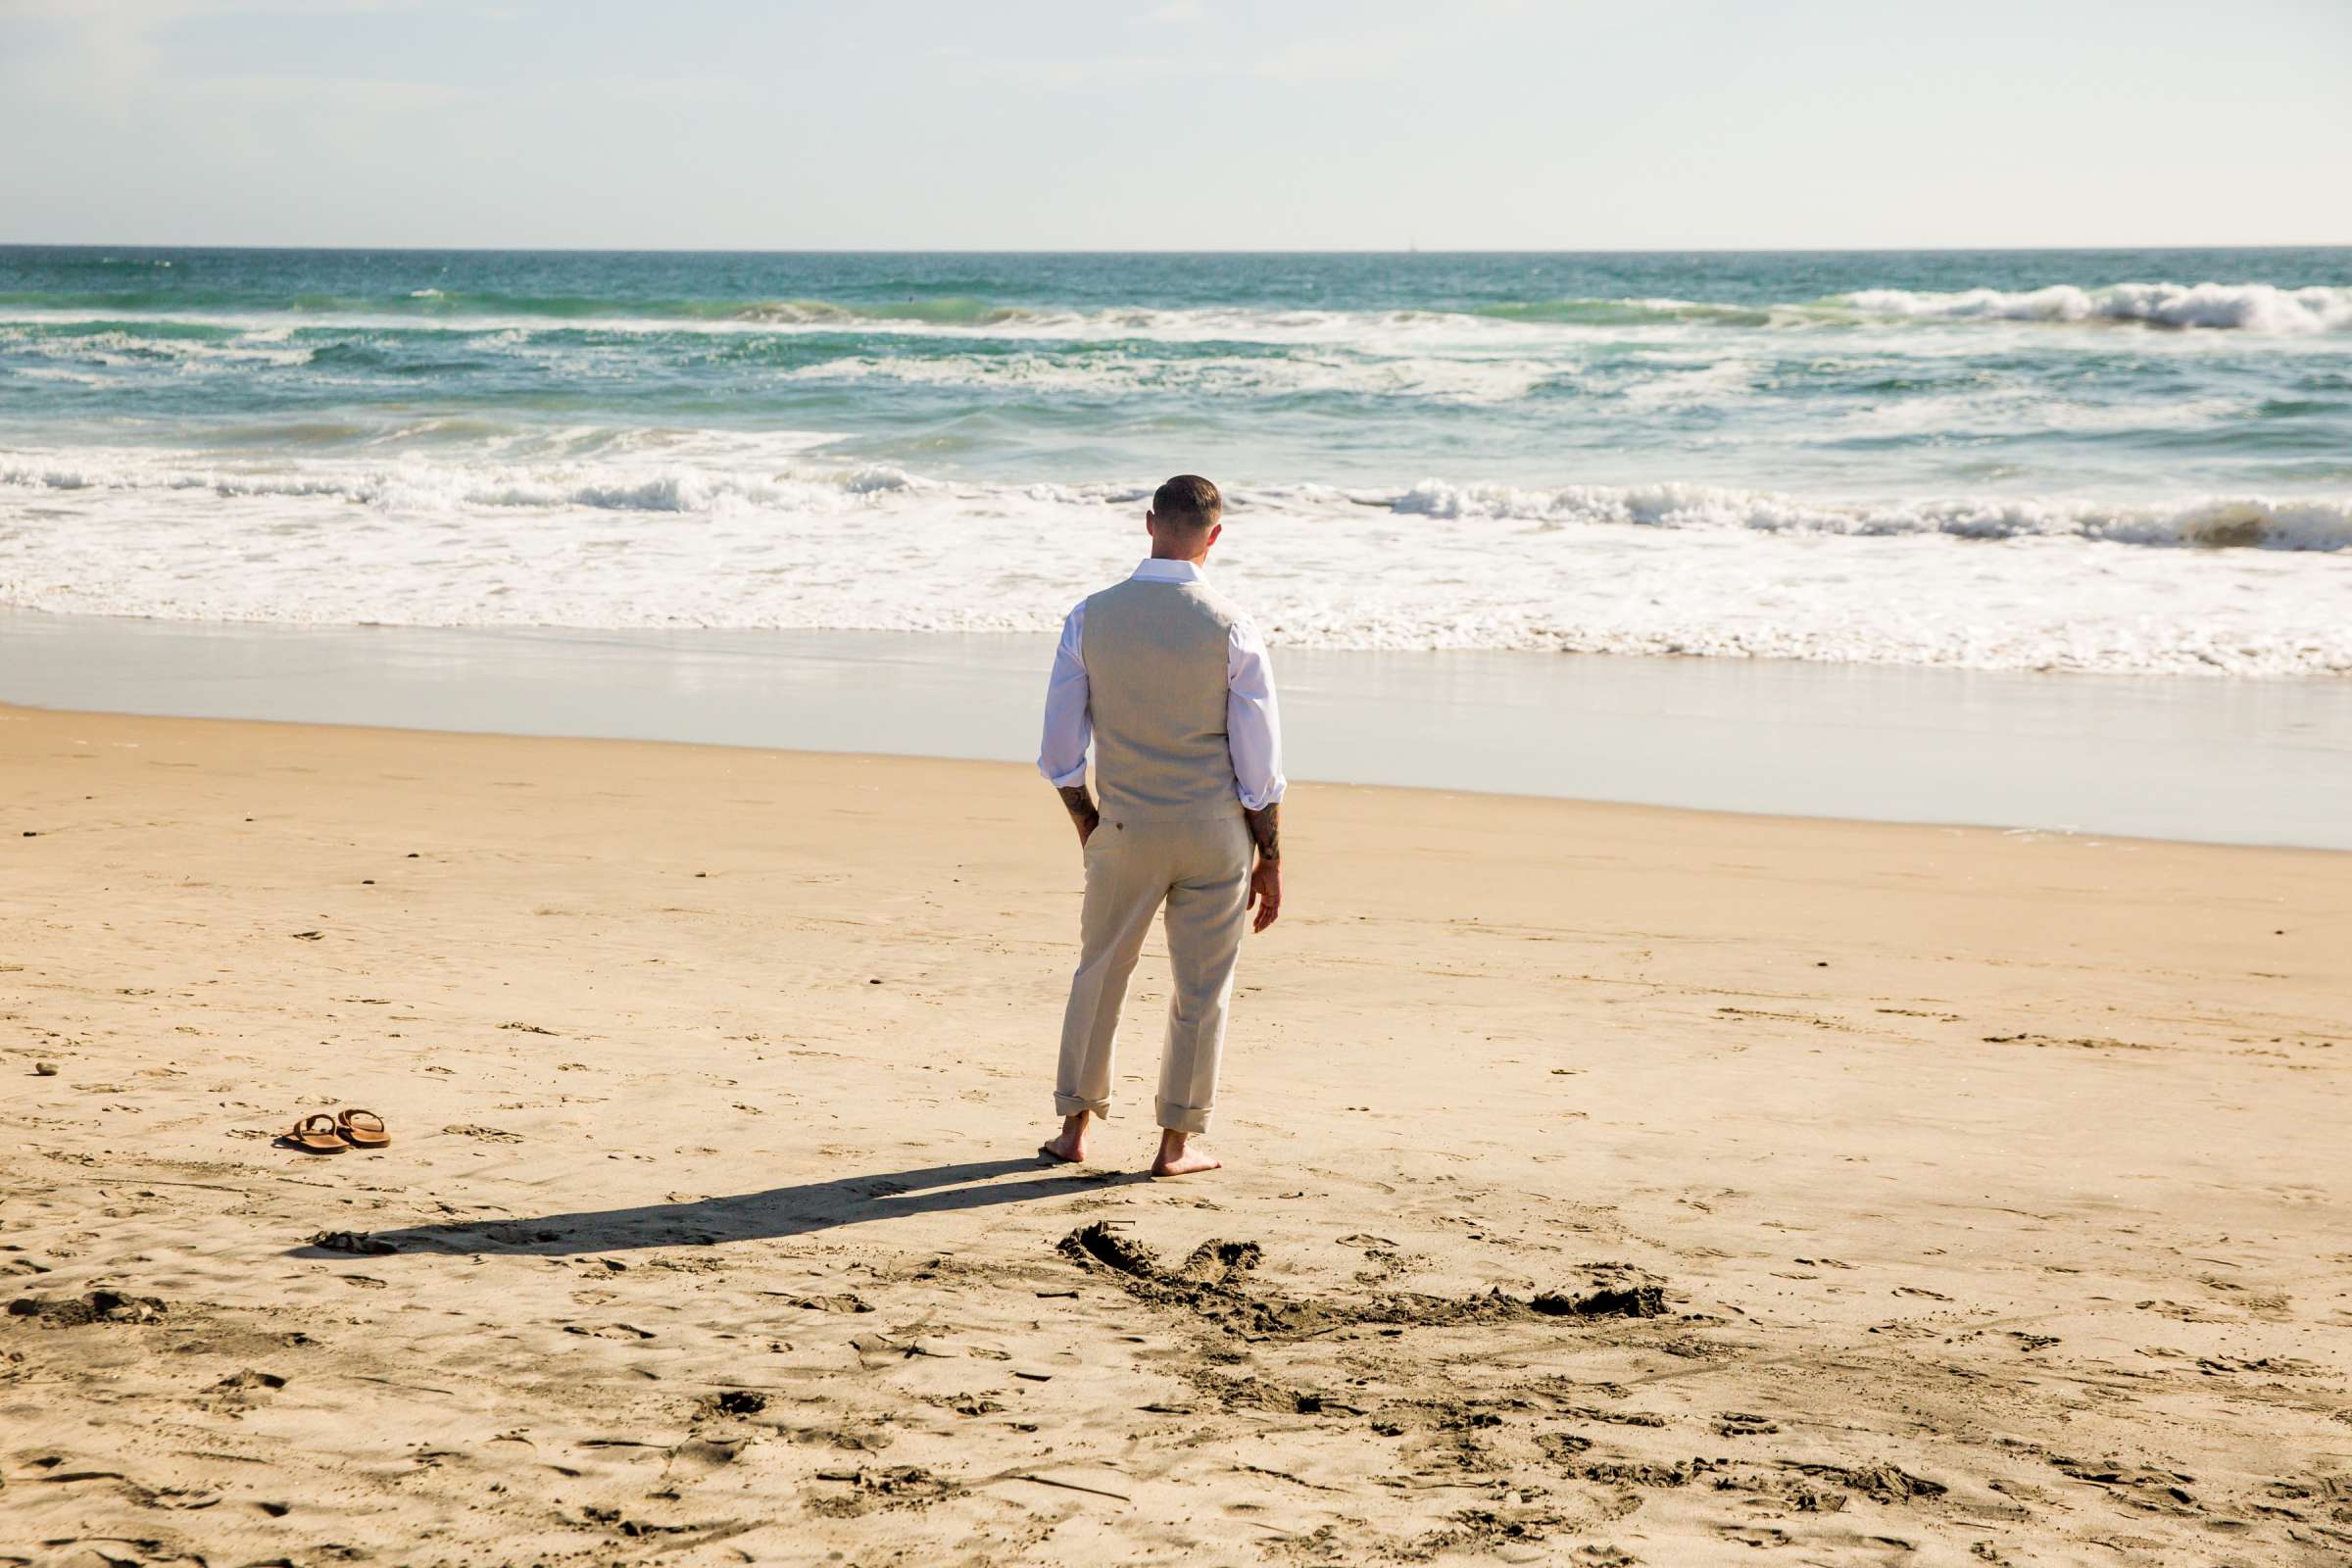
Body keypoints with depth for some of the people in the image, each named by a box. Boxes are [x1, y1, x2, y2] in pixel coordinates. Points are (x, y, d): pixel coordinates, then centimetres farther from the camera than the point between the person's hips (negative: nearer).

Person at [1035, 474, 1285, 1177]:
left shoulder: (1090, 618, -6)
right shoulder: (1232, 629, -11)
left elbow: (1059, 750, -1)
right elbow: (1260, 765, -8)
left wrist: (1084, 819, 15)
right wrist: (1269, 859, 1)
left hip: (1124, 829, 2)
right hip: (1216, 831, -2)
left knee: (1099, 973, 18)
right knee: (1201, 987, 9)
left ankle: (1075, 1126, 26)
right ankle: (1176, 1142, 16)